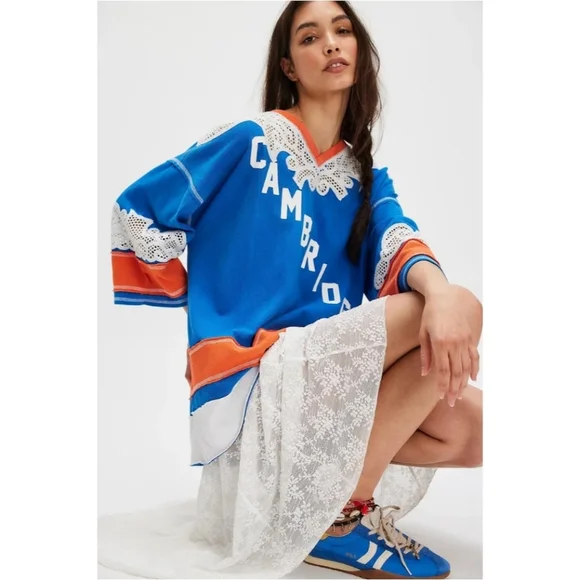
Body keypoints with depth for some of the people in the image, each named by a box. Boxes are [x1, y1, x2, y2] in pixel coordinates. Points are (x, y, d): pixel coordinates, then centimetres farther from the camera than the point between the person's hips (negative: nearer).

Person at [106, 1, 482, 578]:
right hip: (255, 369, -7)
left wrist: (437, 288, -33)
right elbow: (136, 213, -2)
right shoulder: (253, 141, -4)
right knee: (465, 309, -22)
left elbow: (394, 237, -8)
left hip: (335, 365, 7)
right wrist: (205, 311, 2)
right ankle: (342, 516, -14)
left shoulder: (365, 174, 13)